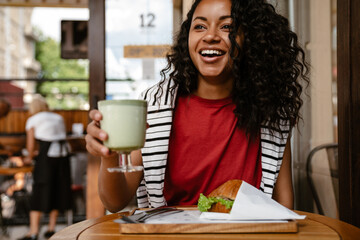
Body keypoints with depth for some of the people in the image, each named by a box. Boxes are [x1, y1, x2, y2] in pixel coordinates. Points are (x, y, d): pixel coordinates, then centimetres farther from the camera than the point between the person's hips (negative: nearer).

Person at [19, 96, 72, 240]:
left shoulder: (32, 120, 7)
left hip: (47, 155, -5)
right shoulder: (58, 118, 20)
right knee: (58, 190, 12)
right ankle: (51, 228, 17)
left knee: (40, 191, -1)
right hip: (63, 153, 5)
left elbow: (31, 145, 5)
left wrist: (29, 158, 24)